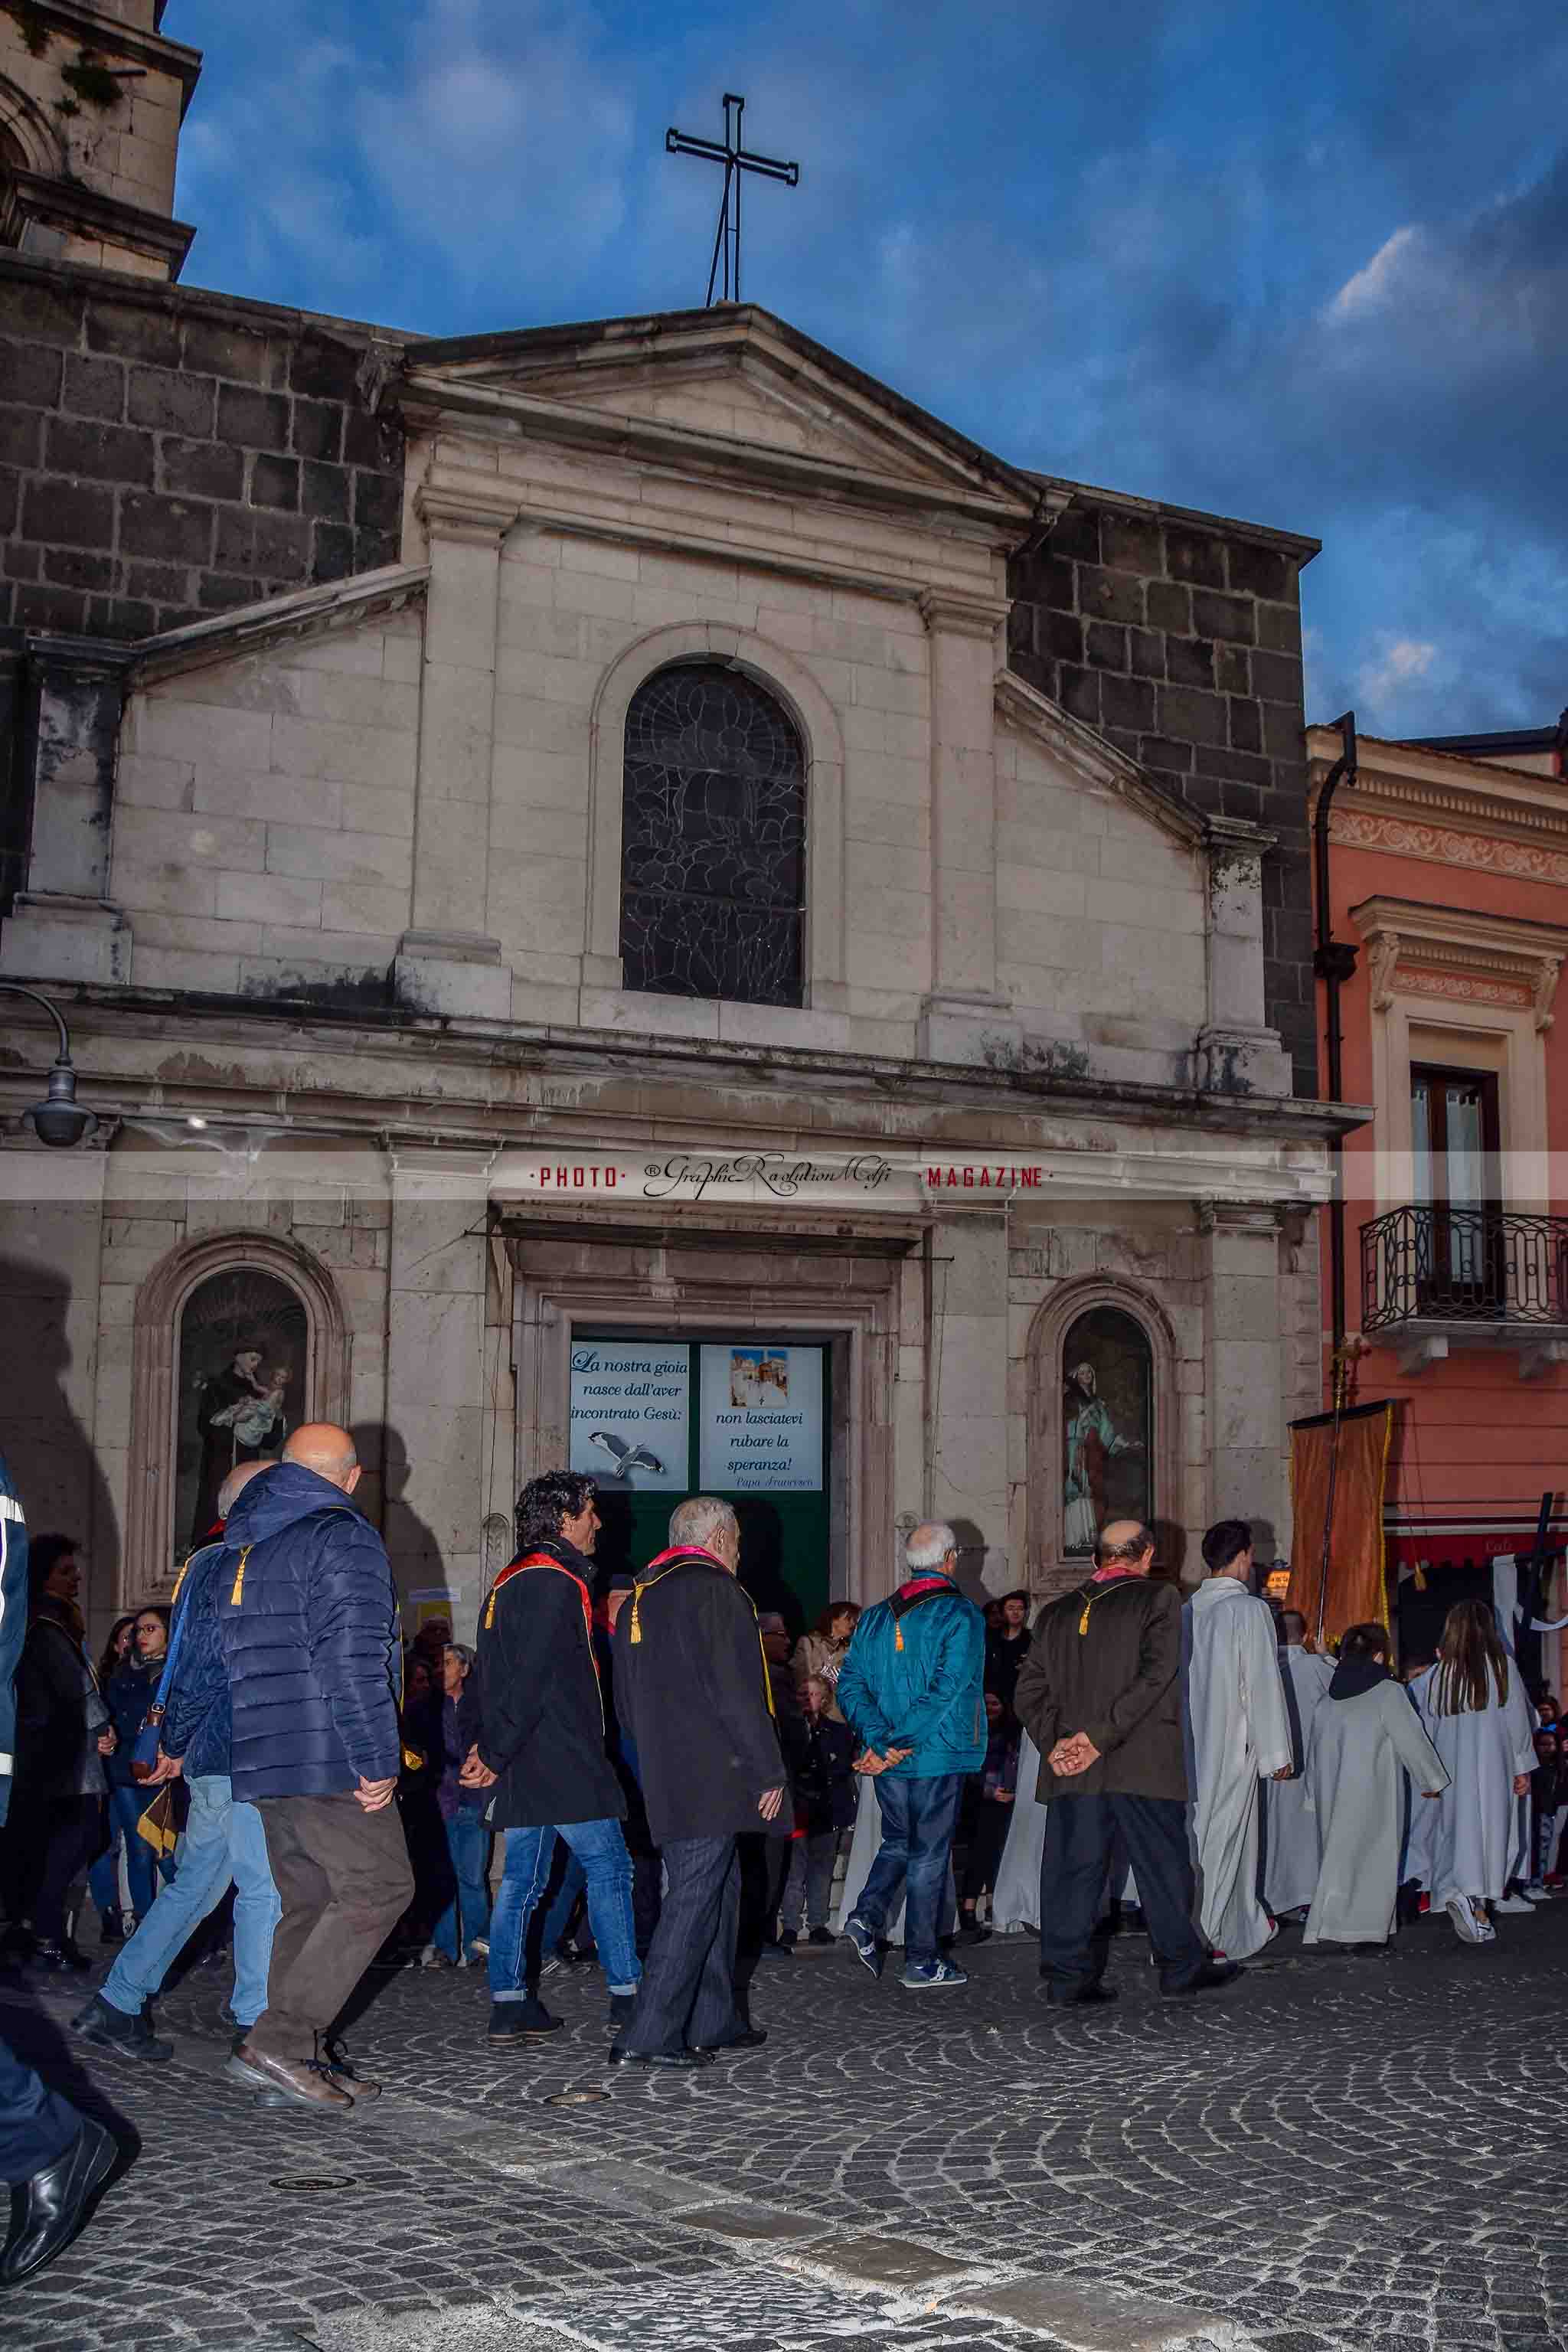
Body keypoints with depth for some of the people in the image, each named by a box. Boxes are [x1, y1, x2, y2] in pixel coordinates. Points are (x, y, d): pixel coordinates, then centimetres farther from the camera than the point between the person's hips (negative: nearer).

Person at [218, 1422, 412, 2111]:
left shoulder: (243, 1549, 18)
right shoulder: (344, 1537, -10)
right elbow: (352, 1660, -19)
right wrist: (376, 1760, -16)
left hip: (261, 1762, 9)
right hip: (328, 1759, -9)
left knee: (307, 1904, 14)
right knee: (378, 1887, -4)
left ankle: (300, 2060, 14)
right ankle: (279, 2040, -10)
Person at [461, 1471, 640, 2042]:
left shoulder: (511, 1581, 18)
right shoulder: (554, 1583, -14)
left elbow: (497, 1674, 18)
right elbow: (532, 1679, -20)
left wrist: (492, 1747, 12)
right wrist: (496, 1752, -15)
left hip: (523, 1761, 9)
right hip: (562, 1760, -9)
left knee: (522, 1878, 9)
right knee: (608, 1866, -1)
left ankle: (509, 2005, 11)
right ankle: (627, 1995, 3)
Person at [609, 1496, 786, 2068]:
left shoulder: (640, 1597, 16)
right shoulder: (716, 1591, -11)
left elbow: (626, 1701, 20)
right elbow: (736, 1692, -16)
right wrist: (768, 1772, -11)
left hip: (663, 1779, 9)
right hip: (712, 1779, -9)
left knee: (718, 1889, 17)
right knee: (695, 1897, -6)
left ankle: (712, 2022, 22)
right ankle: (648, 2036, -7)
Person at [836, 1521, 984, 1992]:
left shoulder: (875, 1617, 8)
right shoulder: (960, 1615, -9)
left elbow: (850, 1684, 0)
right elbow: (945, 1687, -20)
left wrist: (879, 1740, -9)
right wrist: (896, 1744, -20)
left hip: (887, 1761, 5)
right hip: (939, 1758, -5)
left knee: (898, 1842, 21)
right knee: (929, 1854, 4)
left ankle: (867, 1917, 1)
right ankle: (921, 1962, 10)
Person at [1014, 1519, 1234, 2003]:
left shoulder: (1056, 1612, 11)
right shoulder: (1158, 1599, -2)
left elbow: (1028, 1690, 5)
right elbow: (1154, 1675, -14)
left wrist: (1055, 1741, -5)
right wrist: (1100, 1736, -15)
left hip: (1070, 1769, 4)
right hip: (1143, 1763, -4)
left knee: (1072, 1868, 7)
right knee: (1163, 1866, 10)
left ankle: (1067, 1975, 9)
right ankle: (1180, 1966, 20)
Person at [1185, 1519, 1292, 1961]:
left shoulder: (1187, 1610, 4)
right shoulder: (1250, 1610, -13)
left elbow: (1178, 1680, 9)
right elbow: (1264, 1686, -13)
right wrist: (1277, 1753, -7)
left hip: (1191, 1742, 6)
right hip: (1234, 1744, -6)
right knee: (1220, 1838, 1)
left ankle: (1246, 1927, 27)